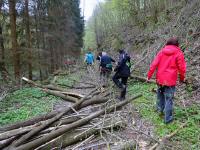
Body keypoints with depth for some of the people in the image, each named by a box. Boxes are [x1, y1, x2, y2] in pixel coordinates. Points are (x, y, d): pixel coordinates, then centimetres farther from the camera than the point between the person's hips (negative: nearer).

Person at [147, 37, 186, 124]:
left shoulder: (161, 51, 5)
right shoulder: (178, 53, -4)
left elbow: (154, 64, -1)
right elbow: (182, 68, -4)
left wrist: (149, 76, 5)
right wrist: (182, 78, 12)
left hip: (160, 79, 4)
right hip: (170, 80, -3)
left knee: (160, 94, 25)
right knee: (169, 99, 2)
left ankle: (160, 109, 38)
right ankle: (168, 118, 8)